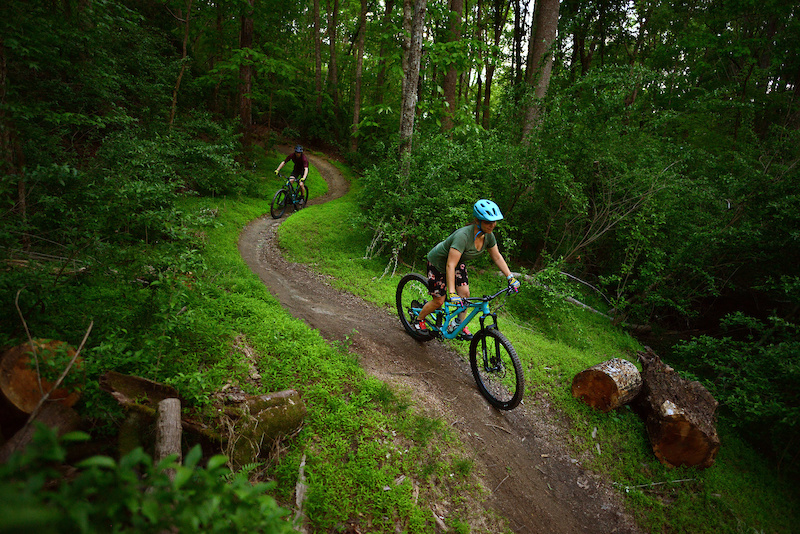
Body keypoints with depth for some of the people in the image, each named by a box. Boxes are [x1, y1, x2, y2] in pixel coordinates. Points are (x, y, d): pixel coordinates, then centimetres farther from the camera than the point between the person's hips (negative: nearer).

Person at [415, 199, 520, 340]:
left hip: (458, 262, 7)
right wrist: (452, 293, -45)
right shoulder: (463, 235, -40)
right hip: (438, 262, -6)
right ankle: (419, 320, 28)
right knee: (439, 301, 1)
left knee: (464, 293, -6)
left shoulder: (488, 235, -18)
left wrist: (510, 277, -4)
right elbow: (450, 265, -42)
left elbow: (497, 257, -2)